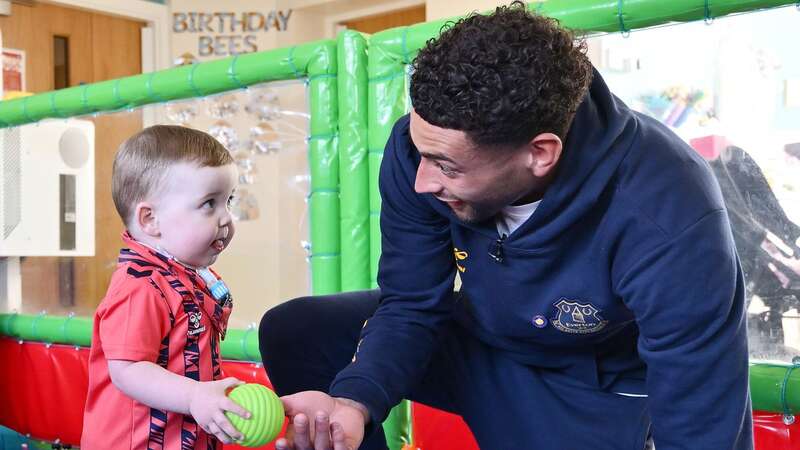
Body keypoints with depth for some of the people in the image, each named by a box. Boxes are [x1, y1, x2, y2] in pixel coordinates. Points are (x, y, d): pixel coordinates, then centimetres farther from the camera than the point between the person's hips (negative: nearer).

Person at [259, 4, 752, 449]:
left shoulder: (669, 223, -38)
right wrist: (354, 401, -33)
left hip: (605, 384, -3)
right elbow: (412, 305, -14)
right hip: (483, 338, 4)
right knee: (293, 332, -7)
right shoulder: (425, 143, -25)